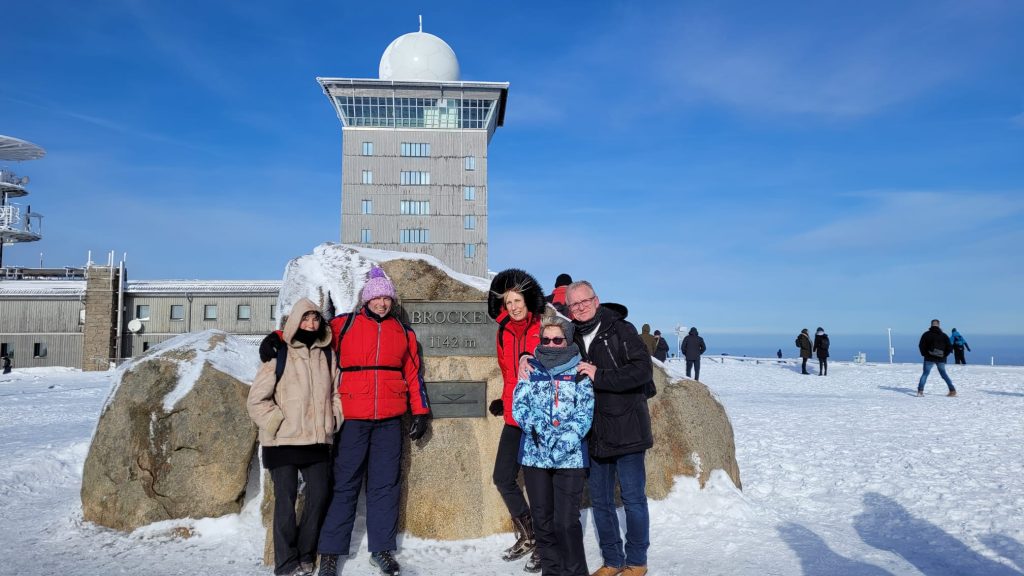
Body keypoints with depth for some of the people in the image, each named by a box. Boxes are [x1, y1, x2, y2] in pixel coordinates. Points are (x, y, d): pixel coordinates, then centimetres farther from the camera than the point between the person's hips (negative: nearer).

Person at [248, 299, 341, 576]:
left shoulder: (327, 356, 8)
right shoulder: (279, 355, -5)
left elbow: (336, 393, 16)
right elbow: (257, 400, -4)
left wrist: (333, 421, 3)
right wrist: (276, 424, -10)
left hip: (318, 441, 4)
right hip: (283, 442, -4)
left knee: (319, 496, 5)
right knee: (286, 500, 1)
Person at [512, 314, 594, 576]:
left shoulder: (579, 371, 1)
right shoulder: (531, 370, 8)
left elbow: (584, 413, -5)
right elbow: (518, 405, 0)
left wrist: (564, 441, -17)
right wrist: (537, 425, -17)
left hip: (570, 457, -3)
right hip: (534, 455, 3)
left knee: (567, 522, -7)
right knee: (542, 520, 12)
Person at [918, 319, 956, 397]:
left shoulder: (926, 334, -3)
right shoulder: (943, 335, 5)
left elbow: (921, 346, -9)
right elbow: (950, 347, 2)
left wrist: (925, 354, 1)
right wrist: (944, 355, 7)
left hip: (929, 358, -3)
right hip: (941, 359, 3)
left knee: (925, 374, 1)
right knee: (944, 374, 16)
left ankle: (920, 391, -11)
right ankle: (952, 390, 12)